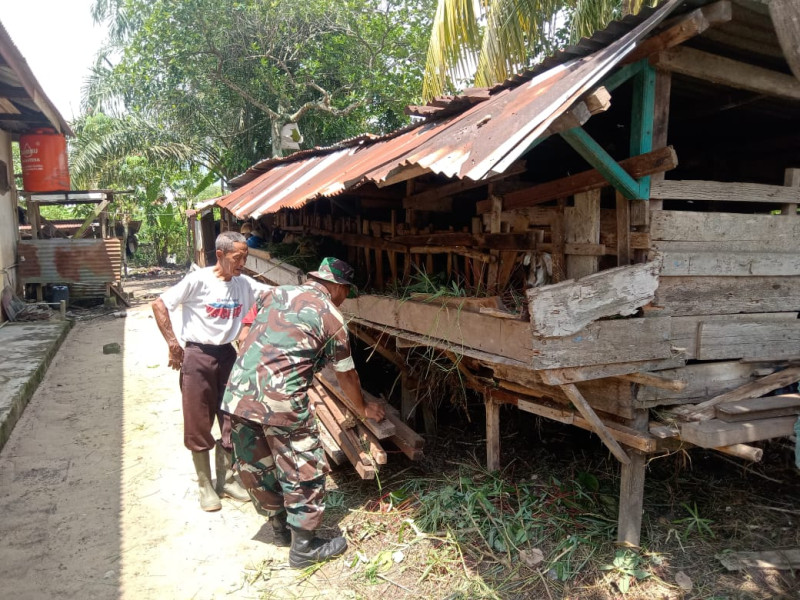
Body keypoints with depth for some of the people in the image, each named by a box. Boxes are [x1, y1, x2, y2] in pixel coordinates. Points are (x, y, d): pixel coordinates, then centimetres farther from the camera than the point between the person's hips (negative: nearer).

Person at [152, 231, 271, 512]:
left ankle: (226, 480, 29)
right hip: (197, 357, -5)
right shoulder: (198, 280, -15)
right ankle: (205, 486, 22)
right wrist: (173, 344, -12)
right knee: (199, 424, 5)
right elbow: (160, 305, -11)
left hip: (227, 355, 5)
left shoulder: (245, 284, -1)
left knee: (232, 420, 10)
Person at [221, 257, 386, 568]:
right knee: (305, 470, 10)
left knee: (256, 468, 21)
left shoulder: (275, 293, 16)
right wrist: (363, 408, 29)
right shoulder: (331, 316, 2)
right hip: (281, 402, -7)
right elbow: (346, 374, 12)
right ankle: (304, 547, 22)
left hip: (237, 393, 7)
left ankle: (281, 527, 41)